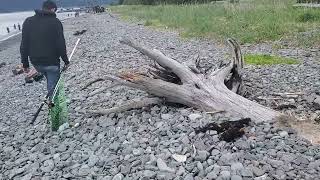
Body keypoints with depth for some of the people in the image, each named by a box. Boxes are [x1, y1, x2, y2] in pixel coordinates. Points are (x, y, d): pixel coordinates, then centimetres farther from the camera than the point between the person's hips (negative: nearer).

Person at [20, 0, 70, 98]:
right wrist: (66, 61, -1)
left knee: (51, 81, 28)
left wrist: (25, 64, 9)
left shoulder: (28, 21, 3)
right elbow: (61, 45, -12)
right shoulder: (55, 22, -11)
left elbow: (24, 45, 3)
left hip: (36, 62, 5)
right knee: (53, 86, 6)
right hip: (52, 62, -5)